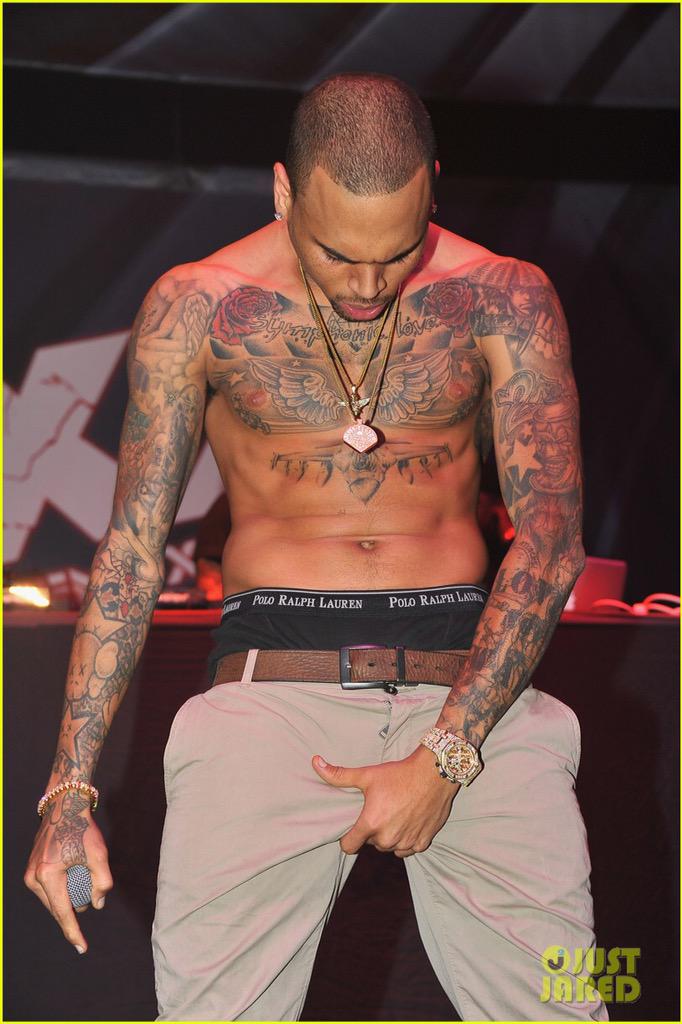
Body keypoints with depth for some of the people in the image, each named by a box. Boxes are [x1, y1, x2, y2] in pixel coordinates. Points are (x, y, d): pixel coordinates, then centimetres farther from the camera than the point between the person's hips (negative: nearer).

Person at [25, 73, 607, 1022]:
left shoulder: (503, 300, 4)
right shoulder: (197, 308, 4)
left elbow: (551, 540, -1)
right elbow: (132, 550, 7)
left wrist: (447, 754, -12)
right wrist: (70, 788, 0)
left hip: (469, 678, 1)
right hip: (273, 683, 0)